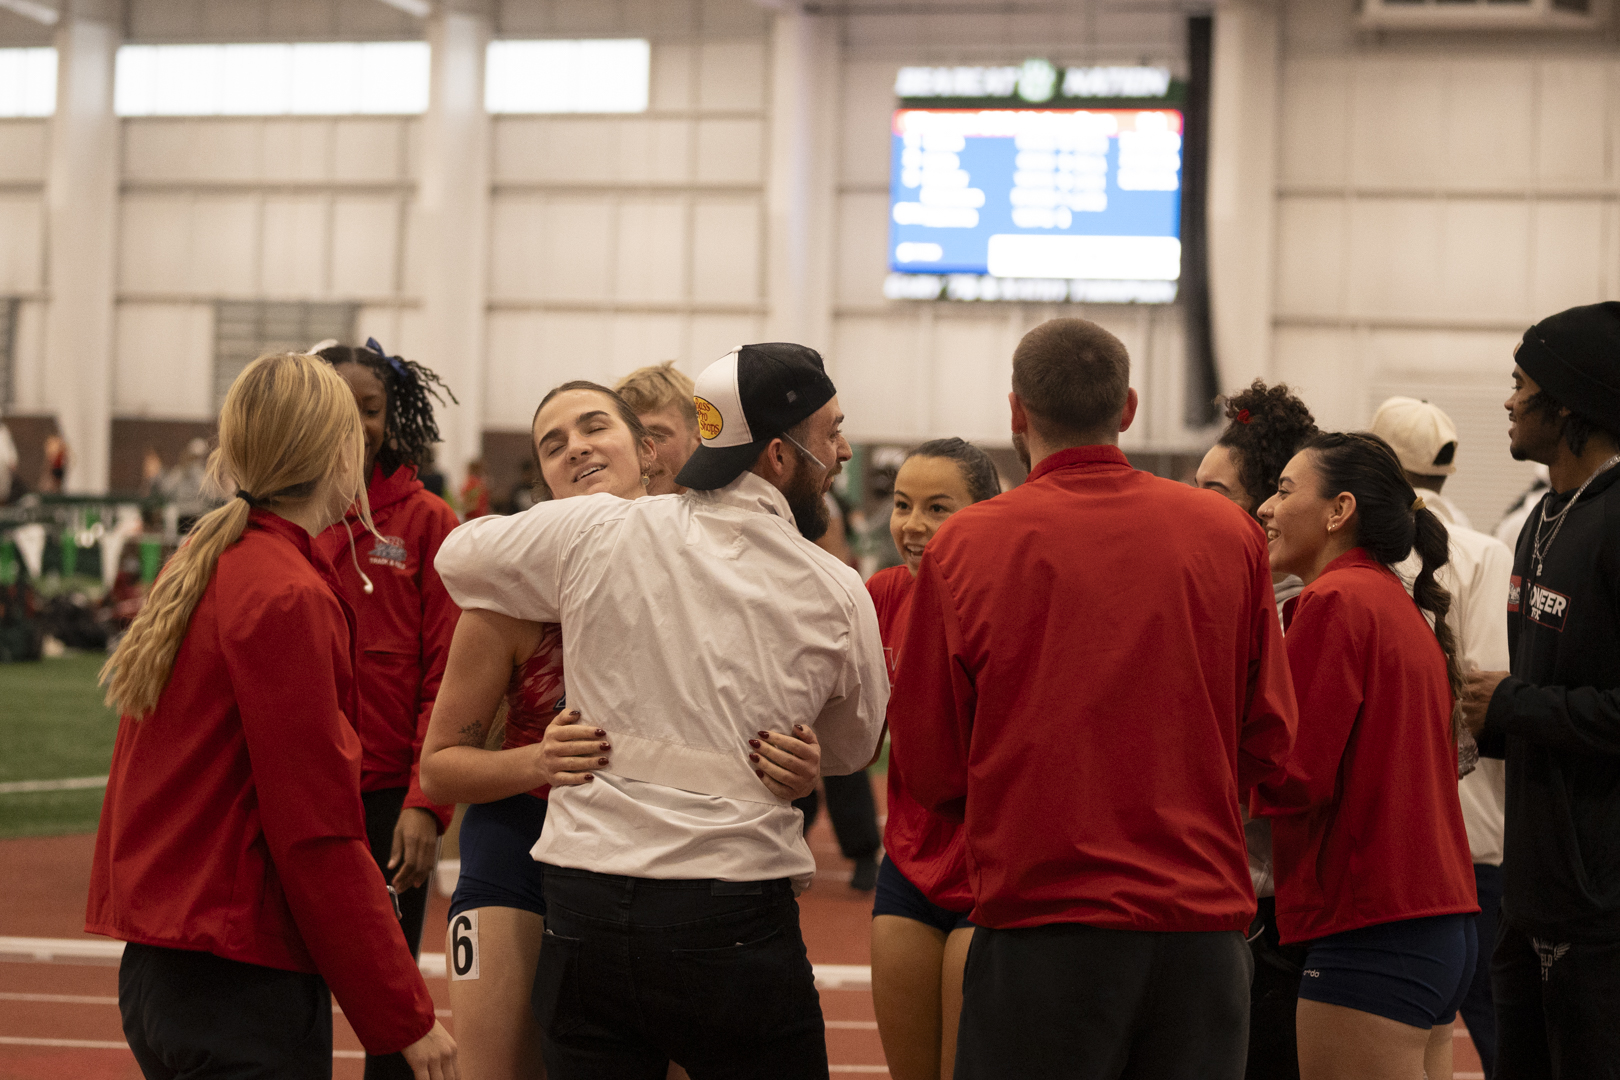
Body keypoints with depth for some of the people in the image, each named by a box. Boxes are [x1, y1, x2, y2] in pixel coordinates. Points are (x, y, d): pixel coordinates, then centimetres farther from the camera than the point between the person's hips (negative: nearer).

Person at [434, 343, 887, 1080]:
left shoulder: (597, 535, 0)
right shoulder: (836, 595, -1)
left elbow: (460, 556, 17)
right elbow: (850, 749, 14)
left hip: (584, 907, 2)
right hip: (735, 922, -2)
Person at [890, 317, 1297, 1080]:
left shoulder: (965, 545, -5)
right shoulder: (1229, 535, 1)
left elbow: (926, 765, 1)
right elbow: (1269, 738, 6)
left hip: (1039, 912, -2)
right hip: (1205, 919, 2)